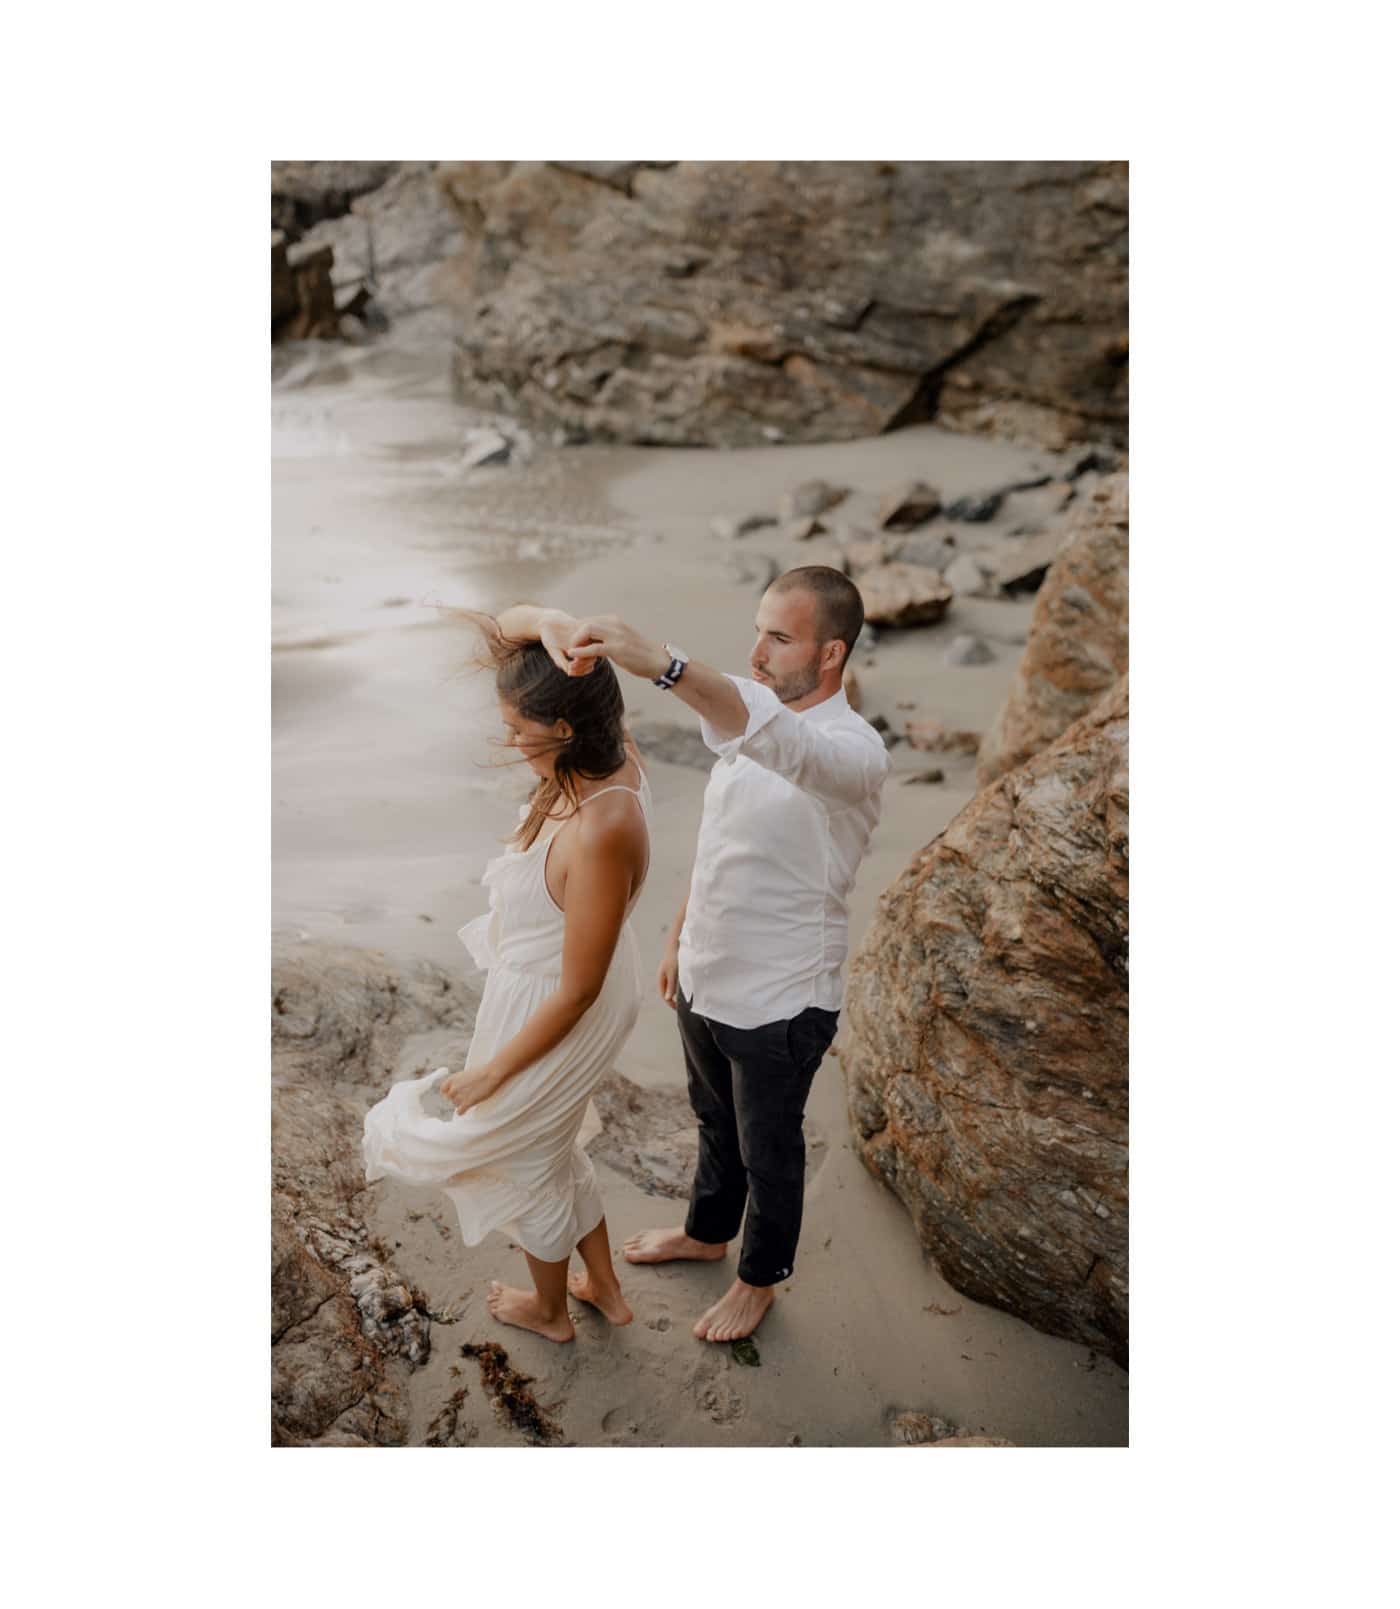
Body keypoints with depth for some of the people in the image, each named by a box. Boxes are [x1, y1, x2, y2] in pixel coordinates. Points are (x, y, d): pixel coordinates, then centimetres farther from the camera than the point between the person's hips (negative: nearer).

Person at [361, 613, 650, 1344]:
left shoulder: (599, 832, -38)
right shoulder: (613, 757, -15)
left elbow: (578, 989, -29)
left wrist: (492, 1072, -17)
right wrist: (517, 651, -21)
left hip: (553, 1015, -8)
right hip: (555, 987, 8)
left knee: (521, 1158, 22)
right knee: (549, 1145, 31)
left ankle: (549, 1309, 50)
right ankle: (605, 1289, 52)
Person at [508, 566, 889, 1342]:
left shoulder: (853, 750, -28)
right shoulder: (744, 708, -2)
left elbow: (784, 746, -53)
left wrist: (660, 663, -64)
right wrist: (680, 938, 15)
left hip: (781, 1002, -7)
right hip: (705, 980, 7)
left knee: (768, 1151, 17)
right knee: (716, 1122, 30)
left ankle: (760, 1278, 42)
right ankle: (707, 1233, 55)